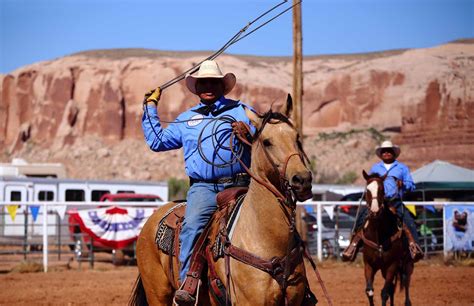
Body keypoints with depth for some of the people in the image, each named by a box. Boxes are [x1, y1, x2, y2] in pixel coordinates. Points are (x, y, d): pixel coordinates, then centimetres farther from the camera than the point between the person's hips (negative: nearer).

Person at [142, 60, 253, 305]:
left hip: (239, 185, -1)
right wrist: (151, 107, 29)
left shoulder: (242, 111, 17)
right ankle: (188, 283, -33)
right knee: (193, 225, -29)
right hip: (203, 187, 1)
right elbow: (157, 141, 32)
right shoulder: (186, 119, 26)